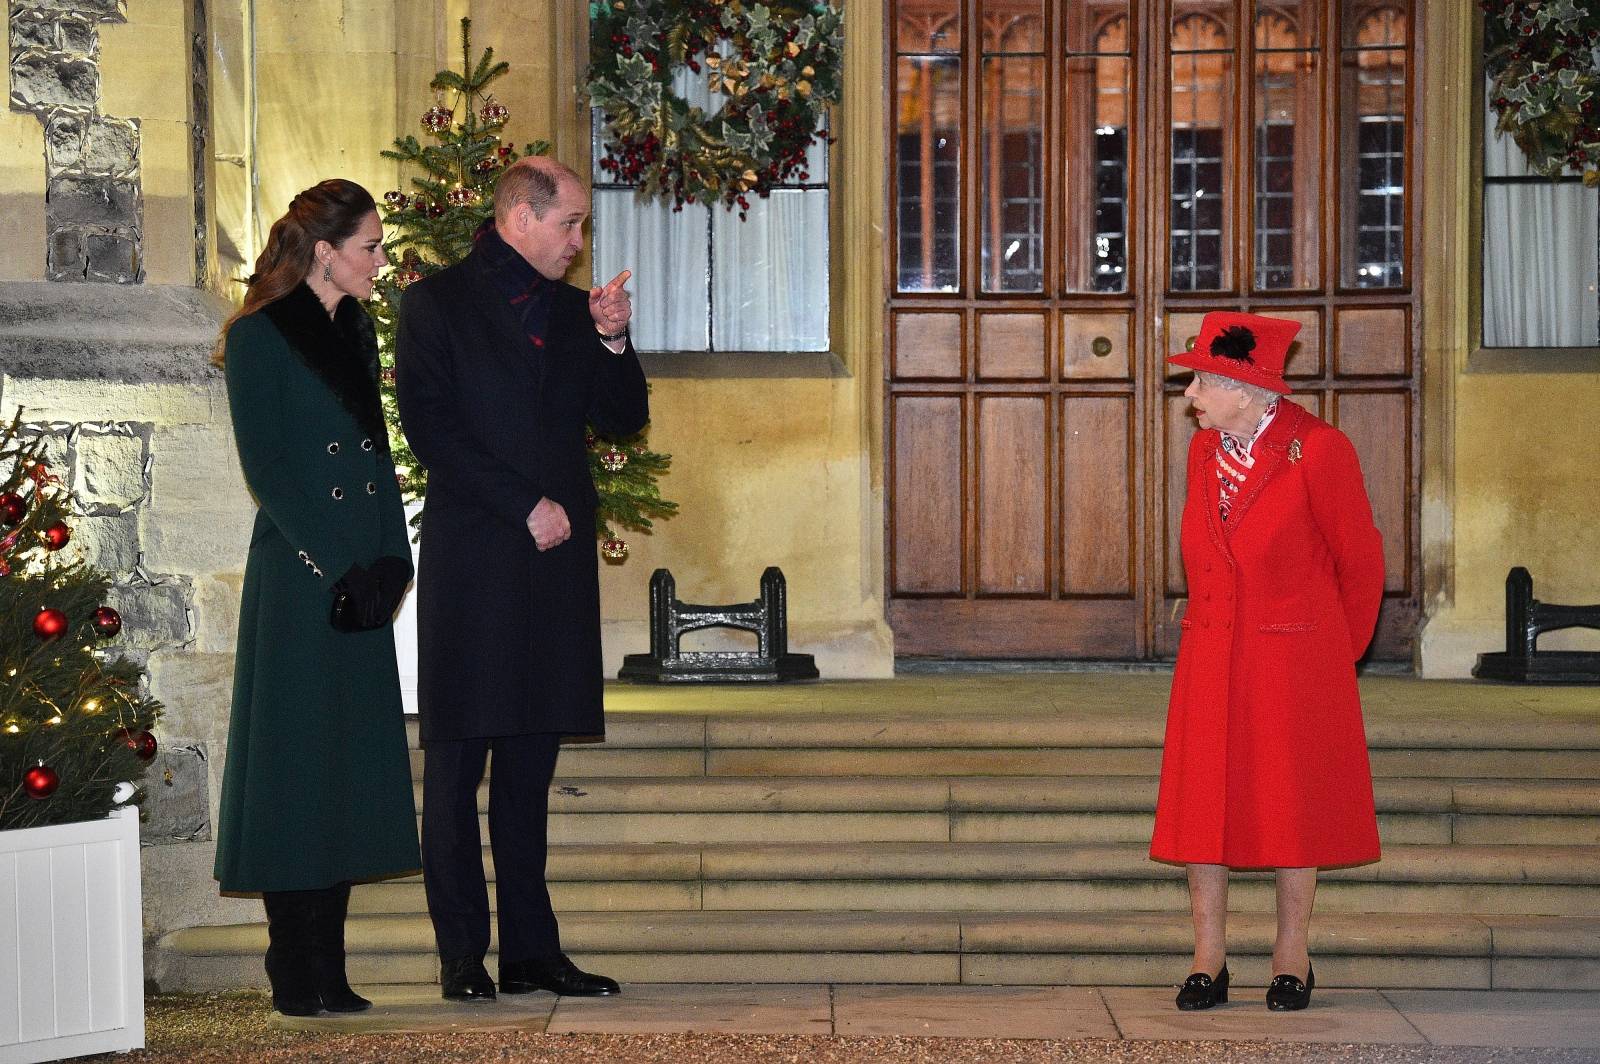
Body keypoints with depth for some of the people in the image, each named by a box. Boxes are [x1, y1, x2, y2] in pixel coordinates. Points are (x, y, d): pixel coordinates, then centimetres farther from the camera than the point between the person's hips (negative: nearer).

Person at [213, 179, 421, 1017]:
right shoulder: (259, 336, -6)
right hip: (295, 577, -7)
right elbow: (265, 468, -11)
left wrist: (390, 558, 3)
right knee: (294, 765, -3)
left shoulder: (357, 332, 14)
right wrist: (335, 564, -15)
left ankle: (329, 969, 13)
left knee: (352, 769, 7)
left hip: (364, 577, 7)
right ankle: (294, 972, 3)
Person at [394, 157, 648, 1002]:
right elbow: (430, 427, -7)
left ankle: (532, 949, 10)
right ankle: (462, 955, 3)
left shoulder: (573, 310, 17)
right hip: (470, 561, -5)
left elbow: (623, 419, 15)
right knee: (457, 763, -1)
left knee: (531, 762, 7)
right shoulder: (436, 303, 1)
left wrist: (612, 340, -2)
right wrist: (525, 507, -11)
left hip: (555, 558, 5)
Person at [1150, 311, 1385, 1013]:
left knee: (1291, 804, 3)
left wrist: (1339, 656, 10)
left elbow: (1360, 560, -1)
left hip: (1295, 660, -5)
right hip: (1210, 660, 5)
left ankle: (1292, 962, 15)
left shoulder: (1317, 450, -11)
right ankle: (1208, 962, 11)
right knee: (1202, 801, 3)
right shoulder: (1204, 451, 6)